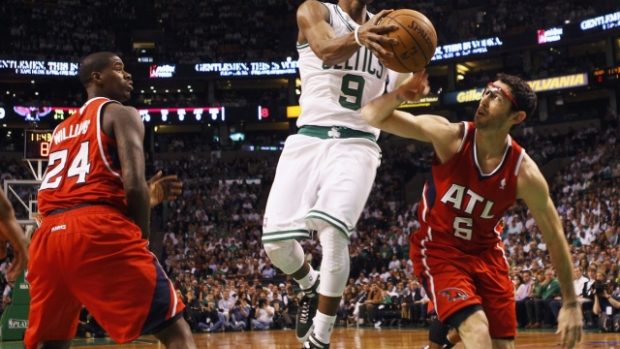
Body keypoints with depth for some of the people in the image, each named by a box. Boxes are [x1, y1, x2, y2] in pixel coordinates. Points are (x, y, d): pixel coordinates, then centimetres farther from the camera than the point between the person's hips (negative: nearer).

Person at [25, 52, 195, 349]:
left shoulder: (62, 129, 31)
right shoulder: (120, 113, 9)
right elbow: (133, 184, -7)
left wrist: (146, 199, 35)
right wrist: (142, 236, 5)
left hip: (49, 236, 7)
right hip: (98, 231, -7)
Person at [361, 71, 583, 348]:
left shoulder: (524, 174, -16)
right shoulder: (450, 137, -19)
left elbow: (554, 237, -7)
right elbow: (373, 116, -18)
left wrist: (570, 303, -7)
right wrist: (399, 95, -40)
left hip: (486, 253, 3)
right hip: (439, 249, -3)